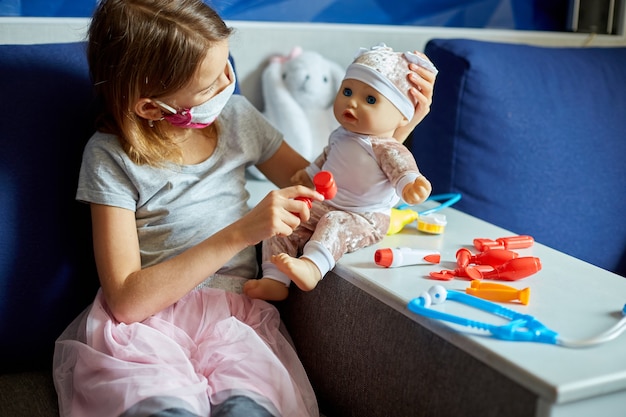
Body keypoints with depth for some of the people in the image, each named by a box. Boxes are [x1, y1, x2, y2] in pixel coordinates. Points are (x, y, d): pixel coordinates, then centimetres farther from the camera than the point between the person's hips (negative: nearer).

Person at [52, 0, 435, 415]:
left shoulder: (237, 117, 7)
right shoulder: (110, 158, -6)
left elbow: (316, 186, 18)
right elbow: (126, 300, -14)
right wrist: (241, 233, -22)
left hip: (236, 317, 3)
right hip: (146, 320, -2)